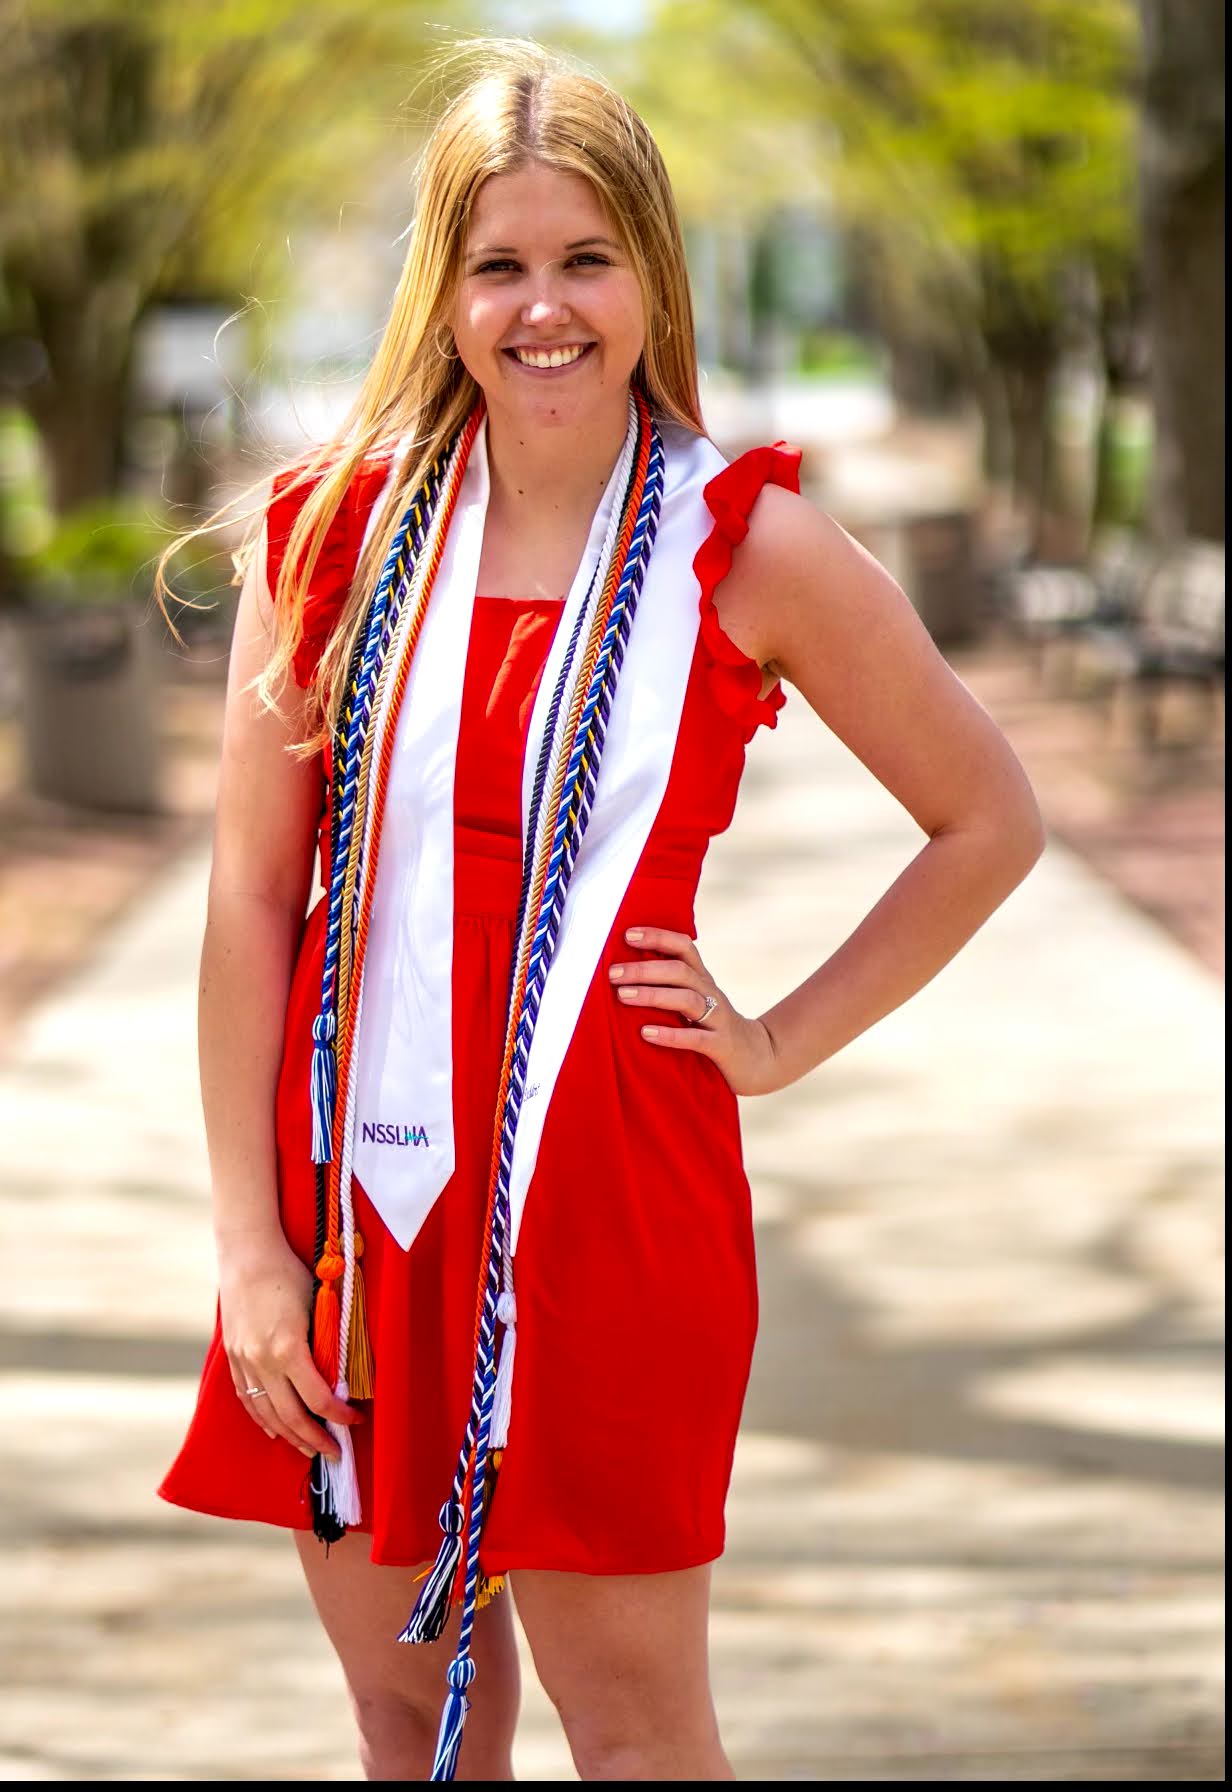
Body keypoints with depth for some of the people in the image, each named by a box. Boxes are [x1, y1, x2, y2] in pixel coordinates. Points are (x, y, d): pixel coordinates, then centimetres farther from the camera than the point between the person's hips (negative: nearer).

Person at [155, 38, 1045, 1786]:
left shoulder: (747, 549, -3)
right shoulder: (334, 528, 2)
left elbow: (990, 823, 8)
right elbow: (249, 896, 1)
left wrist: (784, 1039, 2)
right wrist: (250, 1241, -3)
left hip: (607, 1202, -2)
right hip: (356, 1189, 3)